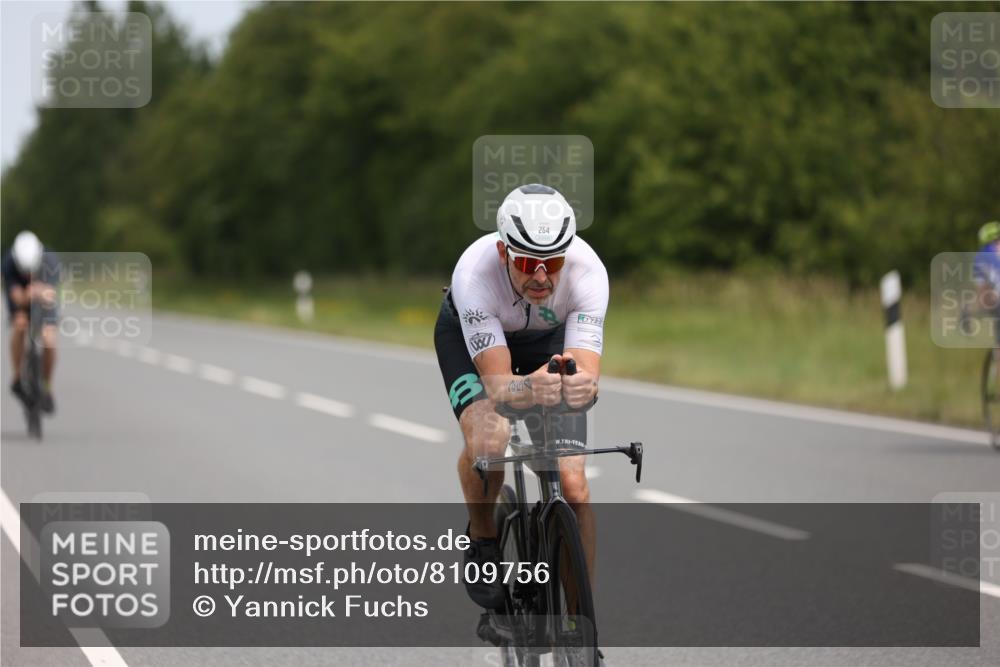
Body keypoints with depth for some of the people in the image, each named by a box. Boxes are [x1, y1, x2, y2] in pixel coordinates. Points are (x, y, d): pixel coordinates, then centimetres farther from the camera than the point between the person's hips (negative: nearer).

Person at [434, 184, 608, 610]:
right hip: (468, 337, -2)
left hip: (549, 340, 2)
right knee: (488, 438, -32)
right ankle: (482, 540, -1)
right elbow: (498, 385, -43)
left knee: (572, 486, -13)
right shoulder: (475, 271, -40)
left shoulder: (587, 269, -36)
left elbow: (588, 375, -42)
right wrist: (530, 390, -66)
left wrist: (579, 386, -66)